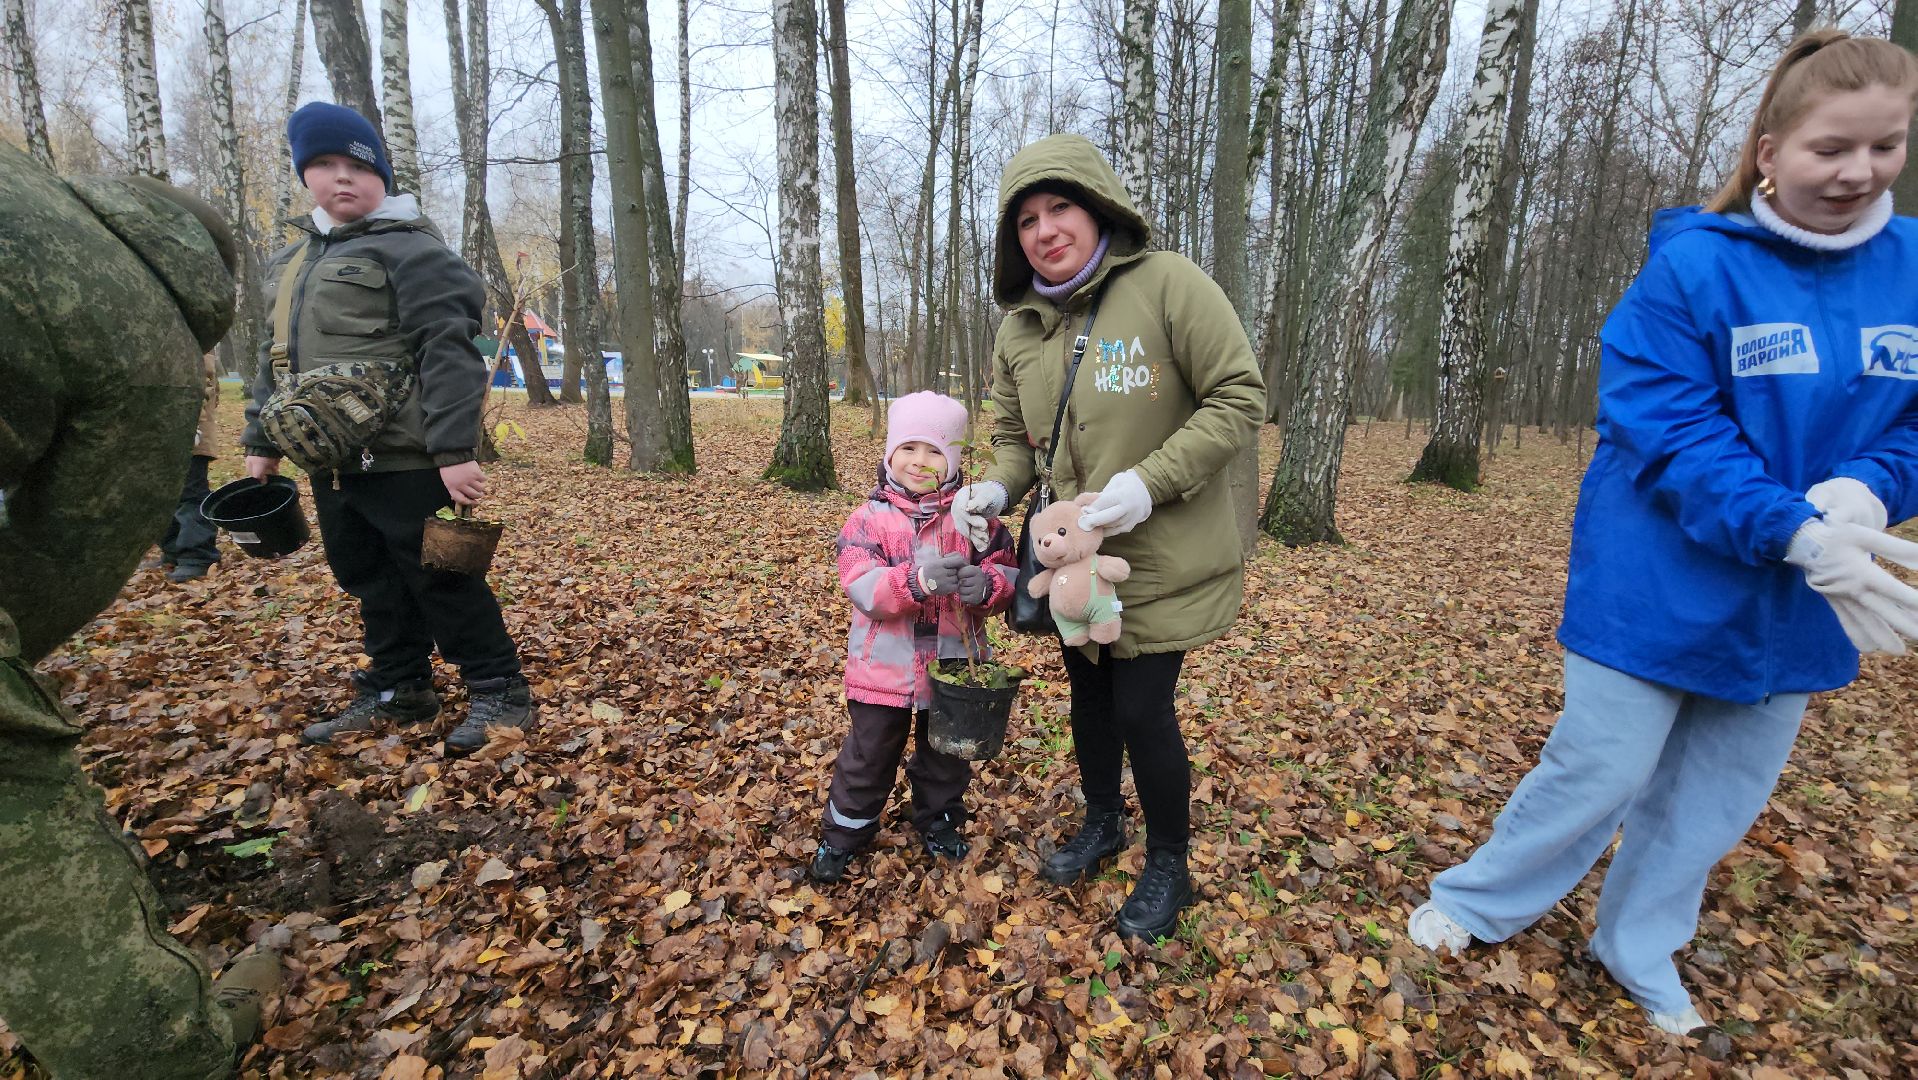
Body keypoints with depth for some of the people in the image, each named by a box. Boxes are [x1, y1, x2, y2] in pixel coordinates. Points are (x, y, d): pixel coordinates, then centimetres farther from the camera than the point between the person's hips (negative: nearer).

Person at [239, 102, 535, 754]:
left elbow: (448, 352, -17)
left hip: (405, 460, -8)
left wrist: (454, 450, -23)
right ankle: (397, 691, 29)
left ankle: (499, 693, 7)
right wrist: (262, 442, 23)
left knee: (440, 579, -4)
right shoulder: (292, 259, 20)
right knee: (370, 581, 15)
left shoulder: (409, 248, -7)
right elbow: (276, 356, 26)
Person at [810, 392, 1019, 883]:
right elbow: (860, 585, -21)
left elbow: (1008, 573, -5)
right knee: (868, 756, 15)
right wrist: (918, 580, -37)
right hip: (883, 669, -1)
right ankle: (843, 833, 38)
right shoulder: (870, 517, -10)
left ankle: (939, 820, 48)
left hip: (954, 667, 2)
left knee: (948, 753, 22)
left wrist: (987, 584, -29)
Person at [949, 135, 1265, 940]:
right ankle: (1102, 822, 48)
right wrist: (995, 489, -11)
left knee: (1142, 709, 1)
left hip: (1161, 560, -6)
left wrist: (1150, 481, -26)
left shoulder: (1169, 285, -16)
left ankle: (1168, 865, 30)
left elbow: (1239, 399, -16)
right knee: (1089, 694, 20)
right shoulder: (1018, 329, 2)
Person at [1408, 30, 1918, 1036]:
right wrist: (1797, 533, -27)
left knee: (1717, 795, 16)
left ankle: (1637, 948, 39)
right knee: (1601, 772, 3)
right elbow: (1664, 433, -18)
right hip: (1658, 587, -5)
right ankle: (1472, 903, 28)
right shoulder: (1693, 268, -13)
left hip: (1790, 603, 6)